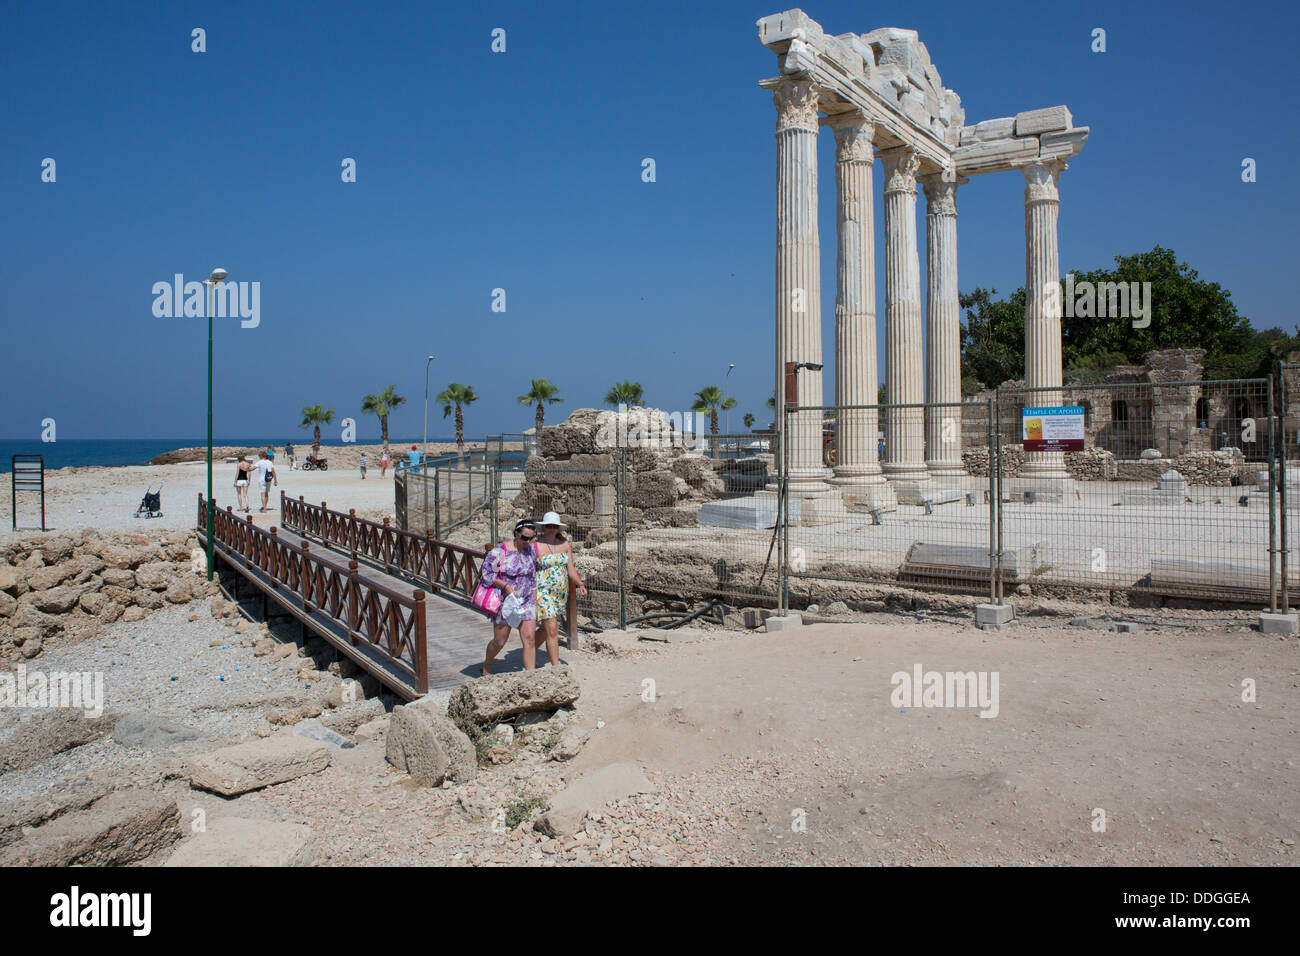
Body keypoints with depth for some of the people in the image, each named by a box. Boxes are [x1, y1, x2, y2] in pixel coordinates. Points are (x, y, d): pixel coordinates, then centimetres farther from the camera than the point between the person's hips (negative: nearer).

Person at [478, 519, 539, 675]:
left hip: (526, 601, 4)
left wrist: (535, 600, 15)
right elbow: (487, 573, -12)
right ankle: (487, 665, 36)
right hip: (505, 602, -4)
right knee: (499, 641, 6)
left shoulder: (530, 551, 6)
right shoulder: (500, 551, -13)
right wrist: (506, 586, -19)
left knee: (530, 639, -7)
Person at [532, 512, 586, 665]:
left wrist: (580, 584, -8)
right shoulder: (535, 546, -8)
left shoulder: (565, 544, 7)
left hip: (562, 592, 6)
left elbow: (571, 568, 7)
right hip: (543, 591, -6)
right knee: (552, 630, -11)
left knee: (545, 628, 19)